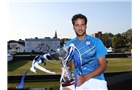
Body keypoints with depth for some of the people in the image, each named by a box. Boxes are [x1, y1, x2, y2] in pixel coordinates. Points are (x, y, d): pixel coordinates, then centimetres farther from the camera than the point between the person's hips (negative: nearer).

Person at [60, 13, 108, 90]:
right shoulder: (69, 44, 8)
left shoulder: (96, 42, -1)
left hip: (96, 79, -1)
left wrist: (85, 78, -17)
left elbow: (103, 65, -4)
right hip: (78, 78, 2)